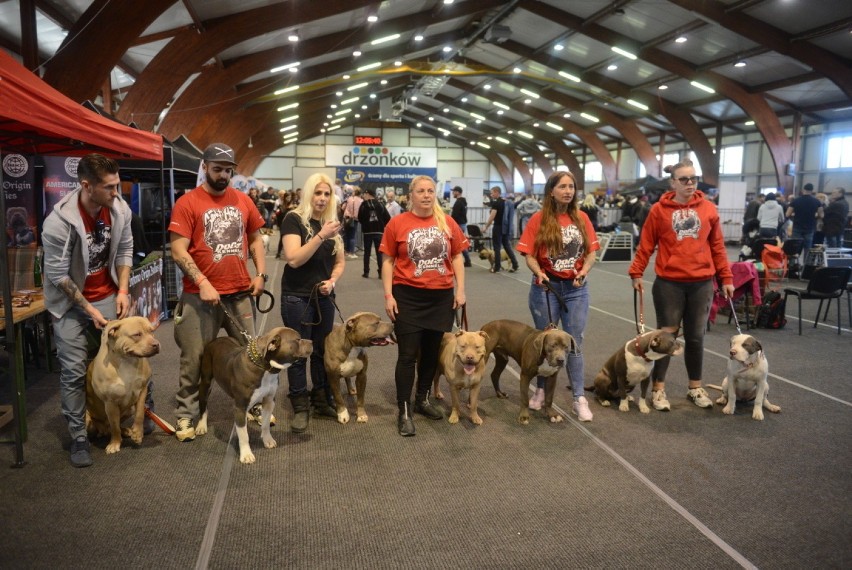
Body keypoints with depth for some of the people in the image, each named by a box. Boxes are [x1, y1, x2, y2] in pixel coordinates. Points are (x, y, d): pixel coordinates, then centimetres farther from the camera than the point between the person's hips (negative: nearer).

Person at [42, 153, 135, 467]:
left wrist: (123, 291, -5)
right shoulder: (59, 221, -25)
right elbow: (58, 275, -18)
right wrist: (89, 310, -15)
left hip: (109, 297, 4)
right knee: (74, 373, 0)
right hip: (70, 304, -4)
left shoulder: (119, 209, -11)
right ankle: (79, 438, 13)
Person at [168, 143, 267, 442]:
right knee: (194, 358, 5)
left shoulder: (244, 201, 7)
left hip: (240, 293, 4)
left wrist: (261, 274, 4)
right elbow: (178, 250, -10)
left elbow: (255, 239, 16)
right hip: (200, 296, -4)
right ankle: (185, 414, 20)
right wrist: (203, 283, -18)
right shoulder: (187, 203, -6)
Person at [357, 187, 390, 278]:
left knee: (367, 252, 7)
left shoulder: (364, 204, -4)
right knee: (379, 252, 5)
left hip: (367, 231, -1)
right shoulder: (380, 205, 2)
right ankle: (380, 272, 1)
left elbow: (360, 218, -3)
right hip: (379, 231, 1)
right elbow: (387, 218, -1)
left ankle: (366, 272, 8)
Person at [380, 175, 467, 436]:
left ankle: (423, 399, 33)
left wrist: (460, 290, 2)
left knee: (432, 352, 15)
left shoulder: (448, 223, 3)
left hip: (441, 297, 3)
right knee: (408, 355, 0)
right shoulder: (397, 223, -4)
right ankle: (404, 412, 9)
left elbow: (457, 257, 9)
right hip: (408, 297, -3)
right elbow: (388, 261, -2)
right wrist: (388, 295, -7)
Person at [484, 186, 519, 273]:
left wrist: (486, 227, -9)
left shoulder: (496, 203, -13)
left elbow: (492, 217, -18)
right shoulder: (506, 202, 12)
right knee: (507, 245, 12)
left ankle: (497, 267, 4)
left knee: (497, 247, 0)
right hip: (506, 227, 8)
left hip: (498, 227, -8)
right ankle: (515, 265, 6)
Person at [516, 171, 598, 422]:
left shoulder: (582, 218, 3)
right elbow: (529, 255, -7)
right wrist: (539, 273, -25)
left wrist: (585, 269, -14)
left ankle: (579, 399, 10)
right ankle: (541, 390, 27)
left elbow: (591, 251, 4)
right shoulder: (539, 219, -6)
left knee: (575, 341, 4)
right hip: (546, 287, -2)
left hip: (576, 288, 2)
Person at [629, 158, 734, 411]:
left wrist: (726, 278, 8)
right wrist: (636, 272, -7)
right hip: (669, 283, -2)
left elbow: (717, 246, 9)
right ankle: (658, 388, 17)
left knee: (696, 337, 12)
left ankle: (695, 387, 27)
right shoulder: (659, 210, -3)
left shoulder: (709, 209, 5)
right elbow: (646, 245, -1)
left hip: (702, 284, 3)